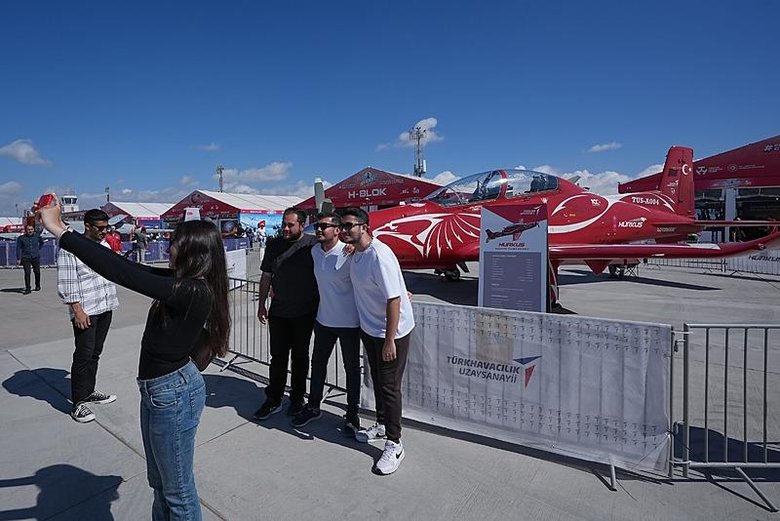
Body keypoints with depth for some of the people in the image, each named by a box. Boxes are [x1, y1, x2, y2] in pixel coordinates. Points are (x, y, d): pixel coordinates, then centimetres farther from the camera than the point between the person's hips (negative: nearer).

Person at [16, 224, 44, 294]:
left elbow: (41, 242, 25)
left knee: (37, 272, 7)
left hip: (36, 257, 2)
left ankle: (38, 285, 29)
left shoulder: (37, 236, 3)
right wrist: (18, 259, -5)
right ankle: (27, 289, -4)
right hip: (25, 258, -2)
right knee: (27, 273, -8)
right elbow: (18, 248, 0)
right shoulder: (21, 238, -2)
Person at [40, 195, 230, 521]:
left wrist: (61, 233, -24)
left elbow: (125, 274, -31)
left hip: (173, 394, -9)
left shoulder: (192, 292, -27)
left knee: (177, 488, 13)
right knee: (159, 481, 27)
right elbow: (134, 269, 4)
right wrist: (65, 232, 3)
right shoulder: (183, 282, 1)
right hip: (158, 389, 9)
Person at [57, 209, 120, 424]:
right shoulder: (70, 248, -11)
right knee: (83, 355, -2)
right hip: (85, 312, -7)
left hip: (105, 309, 7)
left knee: (95, 353, 16)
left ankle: (89, 392, 29)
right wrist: (78, 311, -18)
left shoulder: (105, 245, 12)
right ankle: (78, 402, 9)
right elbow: (66, 283, -14)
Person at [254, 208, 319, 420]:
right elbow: (266, 277, 9)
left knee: (300, 357, 12)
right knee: (278, 357, 11)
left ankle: (297, 398, 28)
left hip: (304, 313, -3)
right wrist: (262, 304, 10)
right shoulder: (274, 245, 3)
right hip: (278, 312, 3)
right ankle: (273, 400, 25)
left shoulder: (313, 244, -9)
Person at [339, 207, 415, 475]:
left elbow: (394, 299, -26)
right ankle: (382, 425, 41)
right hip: (369, 328, 9)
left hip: (391, 332, -8)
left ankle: (394, 444, 17)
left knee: (389, 386, 1)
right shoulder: (355, 254, 4)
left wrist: (389, 340, -24)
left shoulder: (379, 255, -25)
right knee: (377, 380, 21)